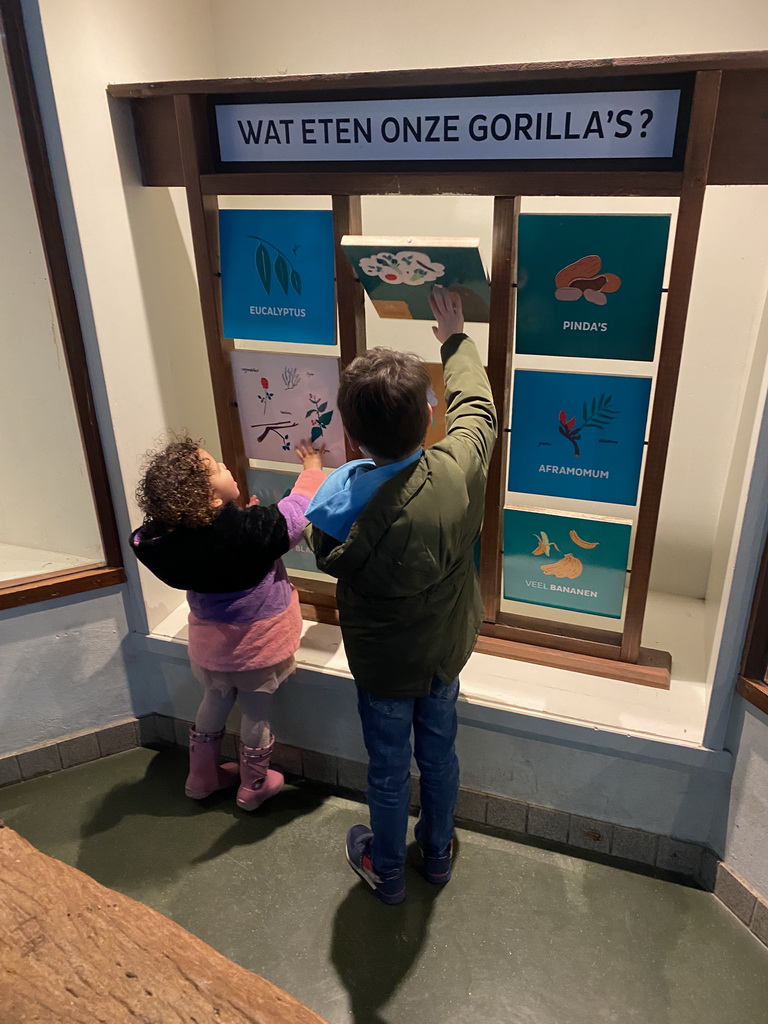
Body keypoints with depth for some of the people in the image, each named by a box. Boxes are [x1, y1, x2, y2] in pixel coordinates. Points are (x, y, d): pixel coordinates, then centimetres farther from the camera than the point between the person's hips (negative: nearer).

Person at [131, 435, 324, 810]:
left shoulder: (171, 536, -17)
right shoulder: (251, 529, -32)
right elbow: (297, 511, -16)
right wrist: (312, 470, 1)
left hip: (210, 638, 4)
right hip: (256, 640, -4)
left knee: (216, 700, 26)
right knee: (256, 710, 16)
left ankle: (201, 777, 44)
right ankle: (254, 786, 35)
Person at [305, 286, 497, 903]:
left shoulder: (343, 509, -36)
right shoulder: (461, 469, -26)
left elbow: (329, 560, -11)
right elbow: (475, 404, -4)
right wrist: (456, 338, 12)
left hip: (384, 666, -3)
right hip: (447, 653, 4)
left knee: (389, 771, 21)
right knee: (439, 754, 26)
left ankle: (387, 872, 47)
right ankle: (438, 852, 52)